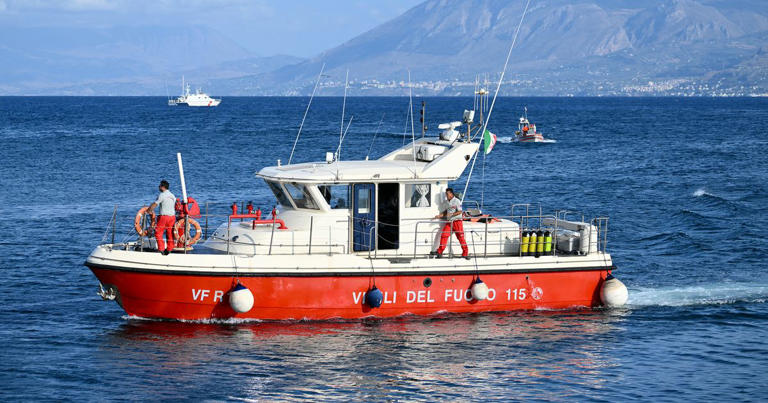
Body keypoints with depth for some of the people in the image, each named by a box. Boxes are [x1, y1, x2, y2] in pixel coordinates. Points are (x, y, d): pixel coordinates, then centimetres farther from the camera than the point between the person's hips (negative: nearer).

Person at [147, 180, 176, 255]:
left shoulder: (162, 195, -11)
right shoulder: (172, 196, 11)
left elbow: (154, 204, -8)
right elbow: (175, 206, 17)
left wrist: (148, 211, 4)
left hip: (164, 216, -7)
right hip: (172, 216, 7)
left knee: (158, 233, 2)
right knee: (170, 233, 12)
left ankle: (161, 249, -3)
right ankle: (169, 249, 16)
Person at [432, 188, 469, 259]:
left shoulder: (457, 201, -9)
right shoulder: (448, 202, 14)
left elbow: (459, 212, -14)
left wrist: (451, 214, -24)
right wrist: (440, 215, 10)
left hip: (457, 221, -7)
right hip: (449, 222, 7)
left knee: (461, 237, -3)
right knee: (444, 235, -2)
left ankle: (465, 253, 3)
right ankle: (439, 252, 2)